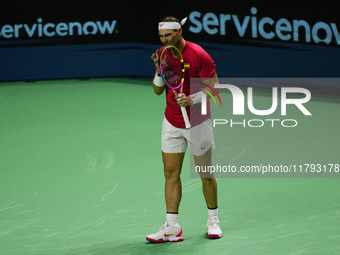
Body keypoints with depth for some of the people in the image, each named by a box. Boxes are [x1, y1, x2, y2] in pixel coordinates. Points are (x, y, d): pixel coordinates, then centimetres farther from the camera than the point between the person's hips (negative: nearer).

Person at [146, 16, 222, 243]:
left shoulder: (198, 55, -17)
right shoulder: (162, 54, 0)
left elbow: (214, 87, -14)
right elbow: (158, 90, 4)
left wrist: (193, 99, -29)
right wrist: (159, 71, -14)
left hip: (197, 123, -4)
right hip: (172, 123, 4)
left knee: (206, 174, 6)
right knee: (171, 173, -1)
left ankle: (213, 220, 24)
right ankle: (172, 228, -2)